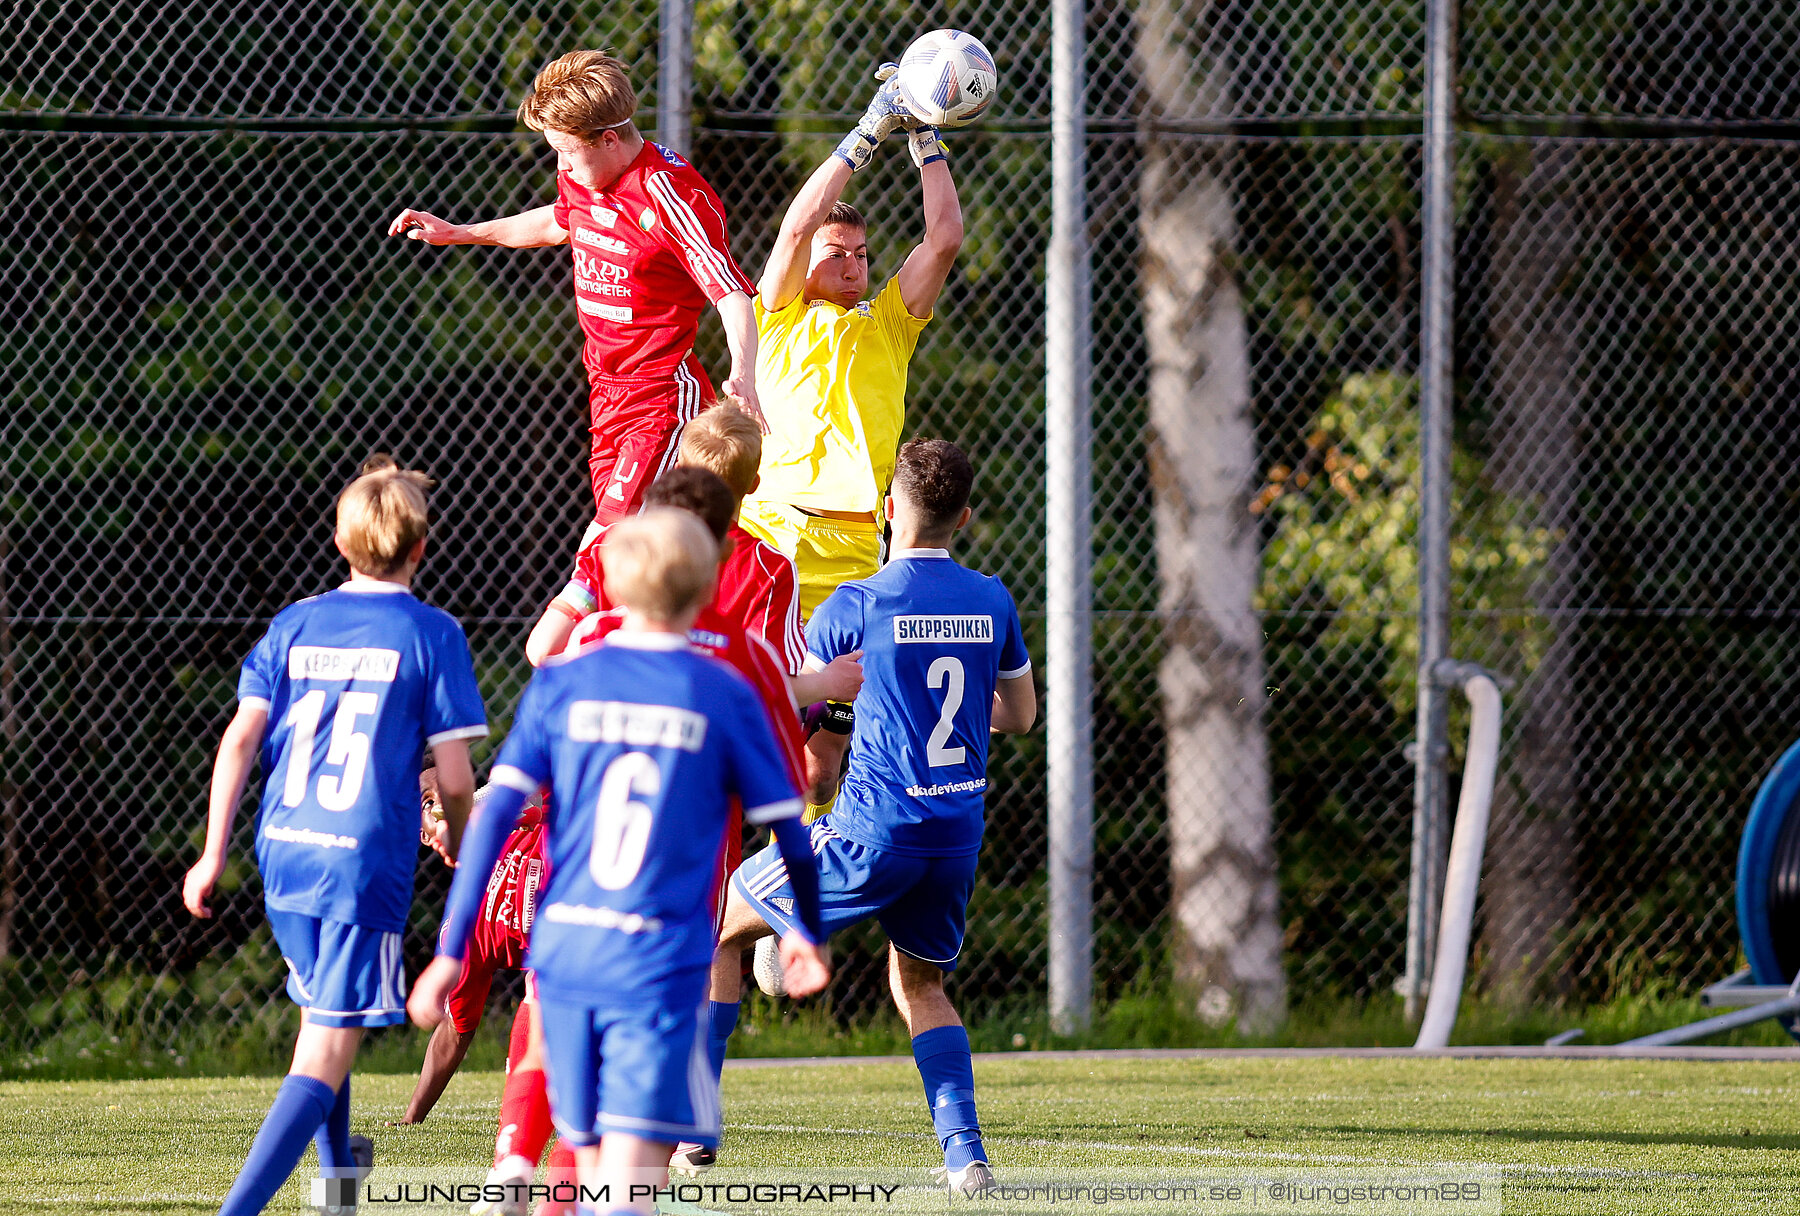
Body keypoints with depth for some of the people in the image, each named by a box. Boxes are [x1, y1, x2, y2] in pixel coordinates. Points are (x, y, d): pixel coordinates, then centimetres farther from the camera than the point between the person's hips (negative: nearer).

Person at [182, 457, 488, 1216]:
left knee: (323, 1019, 26)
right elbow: (454, 776, -4)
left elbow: (240, 739, 3)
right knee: (328, 1051, -7)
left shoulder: (295, 626, 8)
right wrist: (459, 846, 16)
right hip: (369, 861, -5)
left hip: (285, 854, 5)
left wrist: (214, 853, 7)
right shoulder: (431, 635, -3)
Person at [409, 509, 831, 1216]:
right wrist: (807, 933, 25)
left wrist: (451, 951, 2)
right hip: (660, 965, -3)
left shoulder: (563, 682, 5)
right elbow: (788, 833, 6)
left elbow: (495, 817, -1)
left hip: (562, 951, 3)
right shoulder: (724, 695, 1)